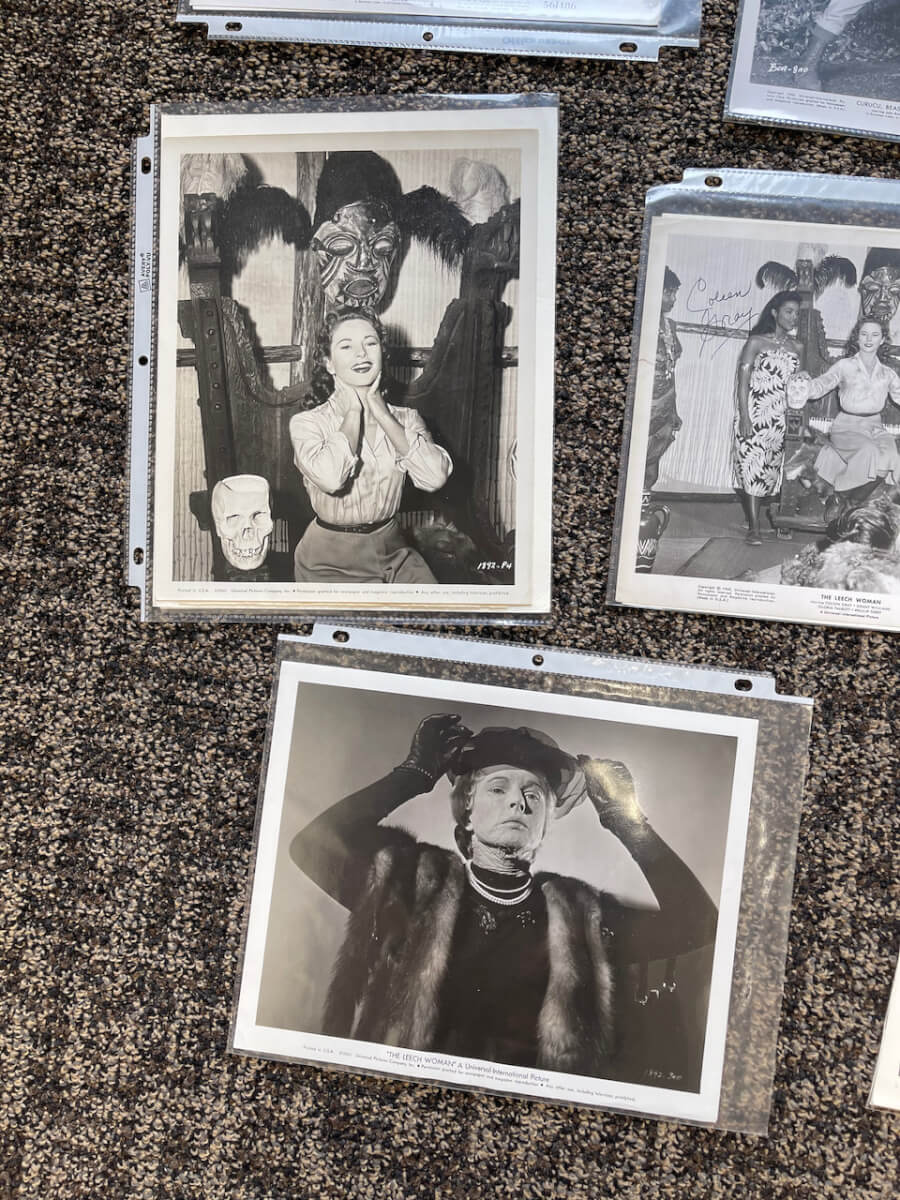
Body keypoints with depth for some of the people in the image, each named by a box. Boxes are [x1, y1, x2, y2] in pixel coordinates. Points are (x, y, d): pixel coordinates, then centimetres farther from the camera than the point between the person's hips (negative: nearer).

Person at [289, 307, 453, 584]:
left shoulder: (405, 418, 4)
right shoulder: (307, 423, -6)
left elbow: (435, 477, -16)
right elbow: (330, 478, -28)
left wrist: (381, 413, -12)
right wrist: (353, 411, -13)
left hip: (393, 551, 3)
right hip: (331, 561, -3)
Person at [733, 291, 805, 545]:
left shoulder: (797, 348, 11)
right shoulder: (756, 341, 0)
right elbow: (743, 381, -4)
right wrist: (744, 416, -12)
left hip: (781, 418, 4)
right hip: (754, 415, -4)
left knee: (770, 468, 4)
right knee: (752, 466, -9)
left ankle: (752, 519, 15)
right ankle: (754, 528, -8)